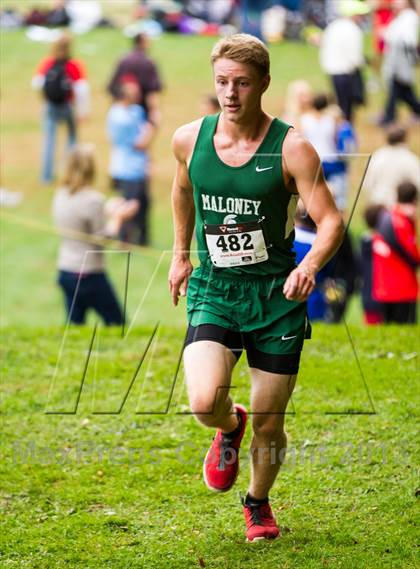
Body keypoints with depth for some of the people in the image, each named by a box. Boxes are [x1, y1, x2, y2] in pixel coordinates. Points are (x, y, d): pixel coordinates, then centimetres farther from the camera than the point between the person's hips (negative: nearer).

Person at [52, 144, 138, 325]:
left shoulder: (60, 196, 4)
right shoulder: (94, 200, -18)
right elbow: (104, 238, -15)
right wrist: (117, 217, 0)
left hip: (65, 272, 7)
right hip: (89, 275, -7)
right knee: (118, 325, 5)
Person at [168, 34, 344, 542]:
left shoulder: (291, 148, -12)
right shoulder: (190, 139, -2)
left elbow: (331, 221, -15)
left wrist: (309, 266, -34)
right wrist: (180, 254, 26)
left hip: (276, 295, -1)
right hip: (212, 291, 1)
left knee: (269, 424, 7)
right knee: (204, 404, -22)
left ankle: (258, 504, 37)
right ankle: (229, 428, 16)